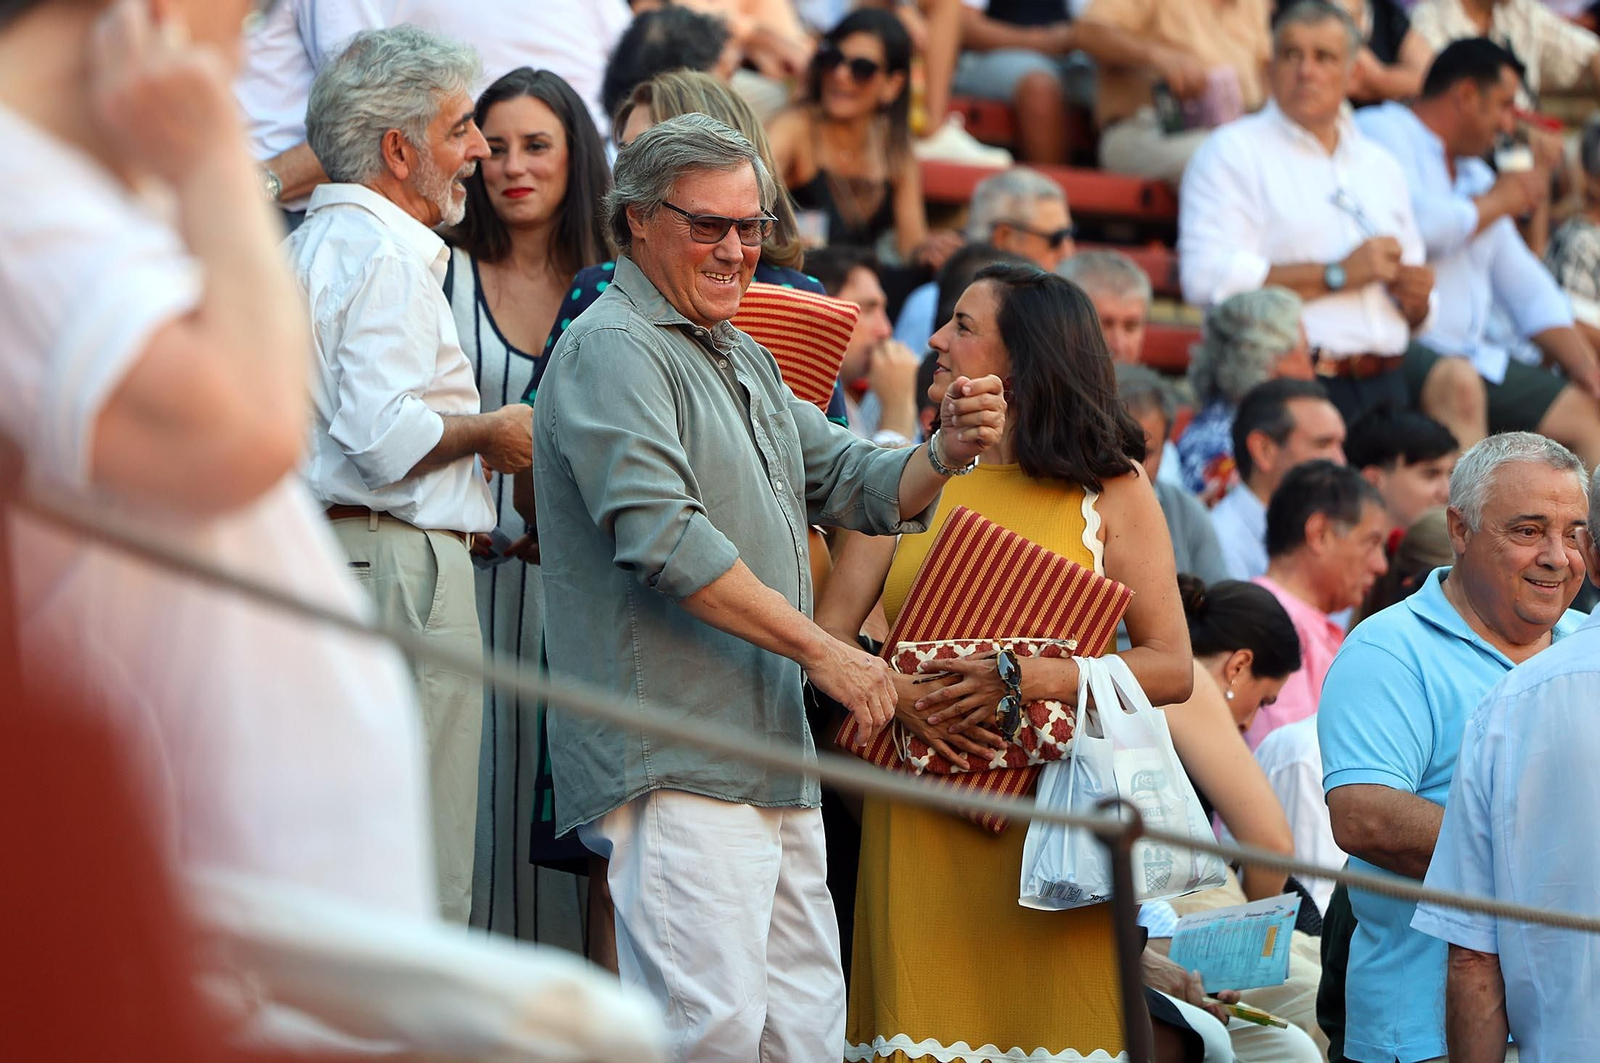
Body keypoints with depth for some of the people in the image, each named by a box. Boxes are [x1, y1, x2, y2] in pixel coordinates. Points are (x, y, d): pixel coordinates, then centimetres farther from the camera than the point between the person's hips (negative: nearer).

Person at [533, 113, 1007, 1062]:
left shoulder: (745, 360, 24)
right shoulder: (613, 351, -8)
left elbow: (853, 484, 24)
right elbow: (665, 536, -20)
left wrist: (947, 453, 1)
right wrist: (823, 652, -17)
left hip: (776, 760, 10)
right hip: (676, 767, -10)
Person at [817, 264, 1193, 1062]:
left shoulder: (1113, 492, 6)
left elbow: (1170, 668, -2)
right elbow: (828, 636, 5)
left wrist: (1031, 681, -16)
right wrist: (902, 696, -15)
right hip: (920, 815, 2)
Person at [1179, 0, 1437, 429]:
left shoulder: (1382, 166, 24)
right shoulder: (1233, 152, 4)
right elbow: (1206, 279, -13)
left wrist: (1416, 298, 2)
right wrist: (1337, 275, -8)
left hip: (1383, 389, 5)